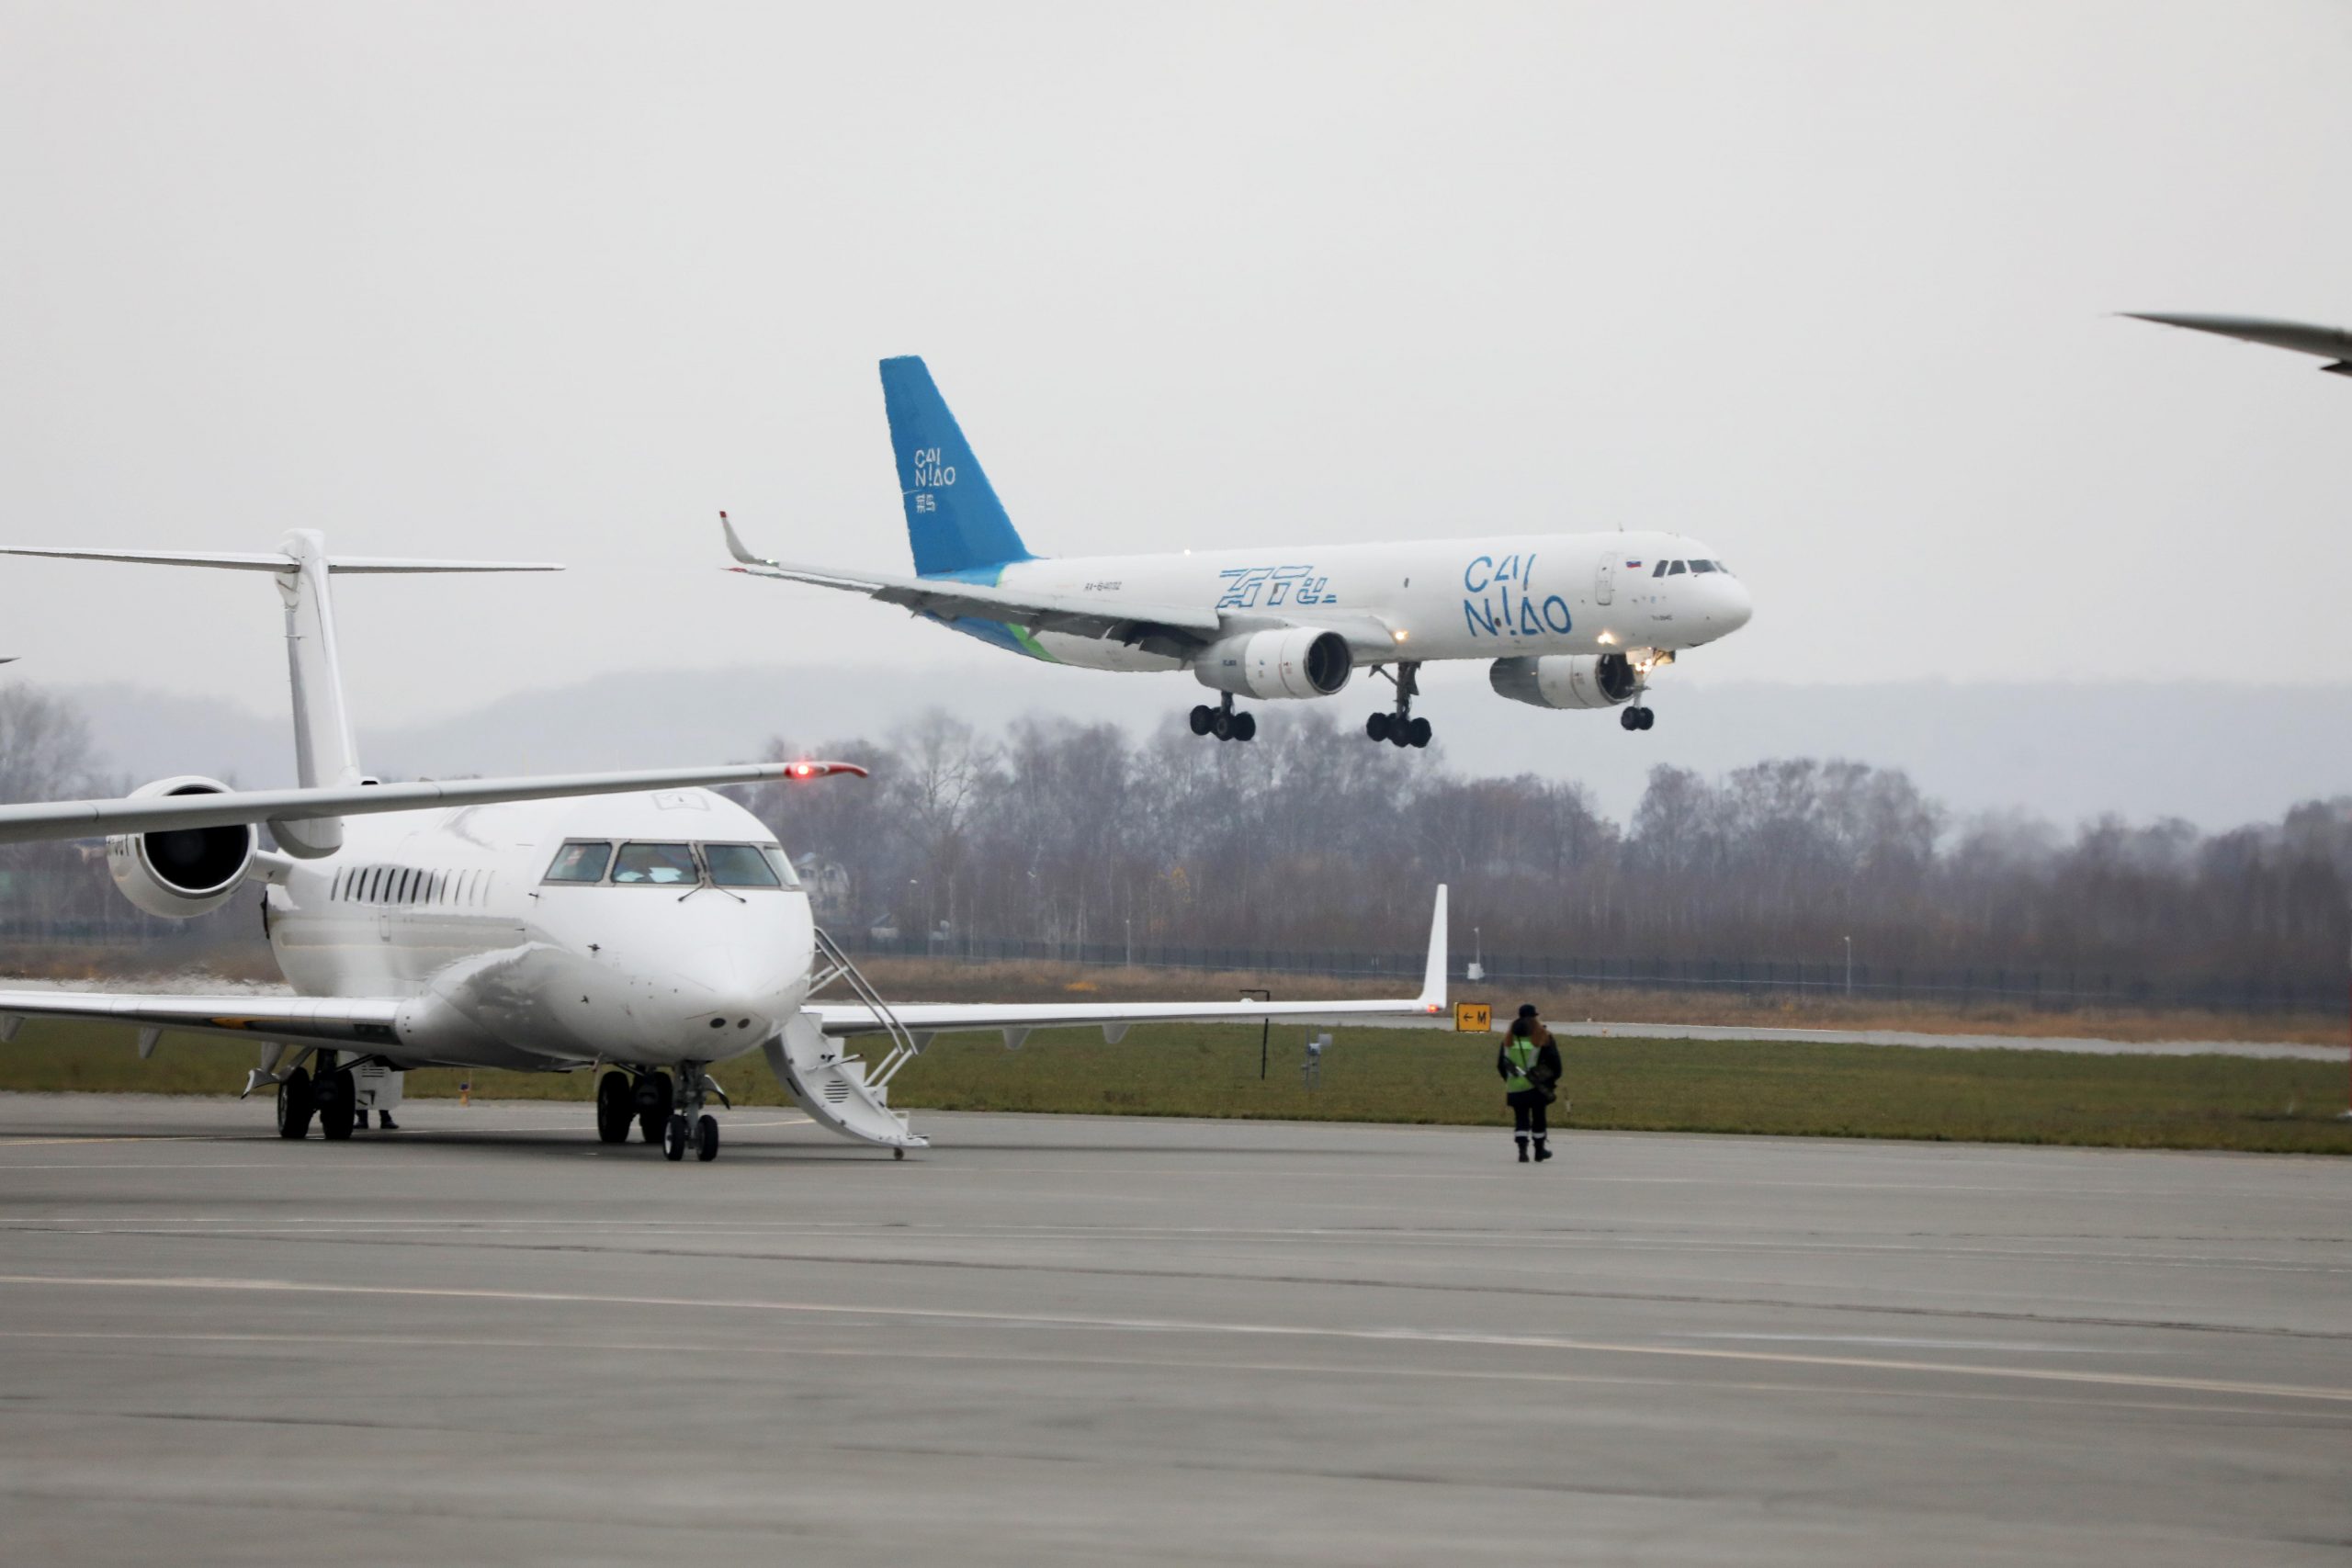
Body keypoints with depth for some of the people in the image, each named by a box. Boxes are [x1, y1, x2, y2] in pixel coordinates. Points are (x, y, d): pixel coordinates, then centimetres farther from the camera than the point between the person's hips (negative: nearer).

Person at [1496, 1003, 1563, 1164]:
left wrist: (1509, 1080, 24)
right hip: (1537, 1088, -2)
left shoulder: (1509, 1038, 6)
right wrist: (1552, 1081, 9)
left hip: (1515, 1088, 2)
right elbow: (1554, 1062, -5)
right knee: (1538, 1116, 12)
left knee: (1521, 1119, 4)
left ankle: (1522, 1149, -13)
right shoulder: (1543, 1037, -4)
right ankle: (1539, 1150, 21)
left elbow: (1501, 1063, 11)